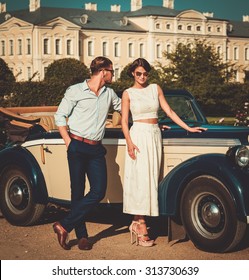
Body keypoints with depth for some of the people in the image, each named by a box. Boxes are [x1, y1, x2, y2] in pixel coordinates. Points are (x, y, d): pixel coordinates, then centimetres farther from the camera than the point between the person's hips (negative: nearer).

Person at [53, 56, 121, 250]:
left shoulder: (109, 93, 14)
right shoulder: (76, 91, -2)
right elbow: (60, 116, 0)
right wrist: (69, 143, -8)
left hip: (96, 149, 5)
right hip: (77, 147, -5)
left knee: (99, 191, -7)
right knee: (78, 191, 0)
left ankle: (65, 226, 0)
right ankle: (82, 236, 9)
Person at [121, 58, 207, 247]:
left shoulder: (155, 88, 12)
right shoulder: (128, 93, 2)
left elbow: (169, 111, 11)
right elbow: (124, 121, -1)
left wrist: (188, 128, 4)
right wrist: (129, 143, -14)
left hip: (155, 135, 4)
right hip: (138, 135, -4)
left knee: (151, 179, 2)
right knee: (140, 179, -8)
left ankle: (137, 222, 8)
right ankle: (141, 227, -7)